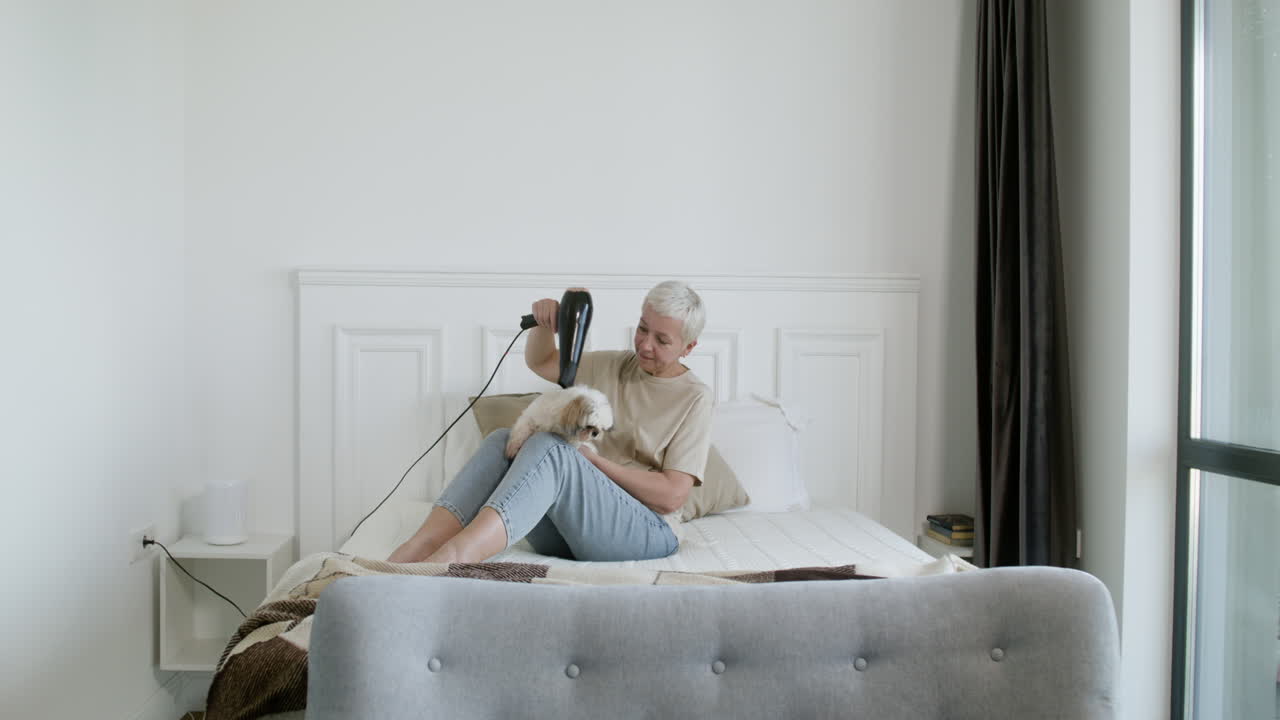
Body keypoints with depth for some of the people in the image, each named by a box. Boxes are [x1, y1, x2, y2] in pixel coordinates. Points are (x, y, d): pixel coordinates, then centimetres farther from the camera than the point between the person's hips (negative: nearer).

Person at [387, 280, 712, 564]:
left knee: (549, 446, -31)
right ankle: (416, 549, -36)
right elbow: (539, 361, 28)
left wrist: (592, 459, -15)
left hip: (644, 532, -6)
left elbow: (673, 495, -10)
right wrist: (546, 324, 5)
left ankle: (455, 556, -52)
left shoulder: (695, 398, -1)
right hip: (565, 531, 6)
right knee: (503, 440, -18)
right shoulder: (613, 366, 16)